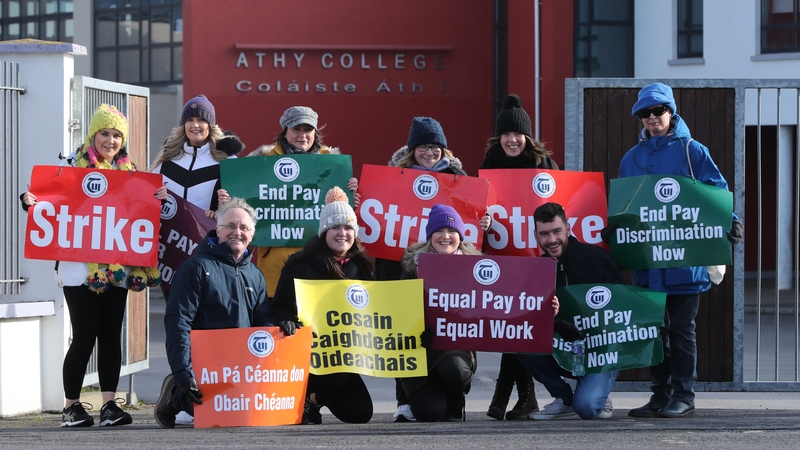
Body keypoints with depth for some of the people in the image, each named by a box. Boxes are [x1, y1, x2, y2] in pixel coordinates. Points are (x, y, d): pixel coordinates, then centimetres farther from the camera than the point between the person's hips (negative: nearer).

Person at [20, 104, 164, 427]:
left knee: (111, 334, 3)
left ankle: (109, 404, 6)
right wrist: (30, 201, -22)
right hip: (79, 265, -4)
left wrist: (159, 198, -4)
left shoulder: (130, 171, 11)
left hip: (117, 267, 4)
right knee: (85, 336, -5)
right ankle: (71, 406, 5)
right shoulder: (73, 165, -1)